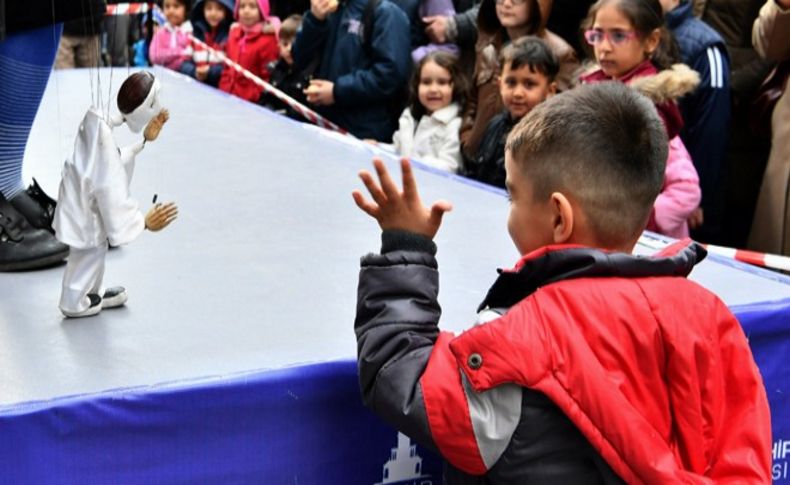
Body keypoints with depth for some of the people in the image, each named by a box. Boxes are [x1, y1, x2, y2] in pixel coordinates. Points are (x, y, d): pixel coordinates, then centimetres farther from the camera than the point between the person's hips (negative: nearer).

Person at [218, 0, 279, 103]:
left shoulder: (268, 39, -12)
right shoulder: (235, 33, 11)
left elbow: (269, 78, -13)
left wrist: (251, 98, -17)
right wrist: (223, 91, 8)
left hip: (252, 102, -7)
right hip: (229, 97, 7)